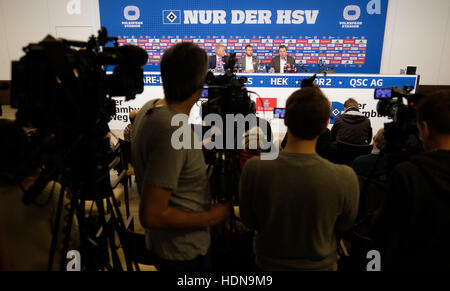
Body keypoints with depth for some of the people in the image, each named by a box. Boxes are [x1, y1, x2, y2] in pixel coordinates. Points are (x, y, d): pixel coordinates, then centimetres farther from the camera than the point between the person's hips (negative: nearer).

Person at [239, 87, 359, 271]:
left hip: (267, 263, 1)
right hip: (320, 265, 0)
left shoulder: (253, 169, -26)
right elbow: (343, 226, -8)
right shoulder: (345, 178, -27)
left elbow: (249, 221, -10)